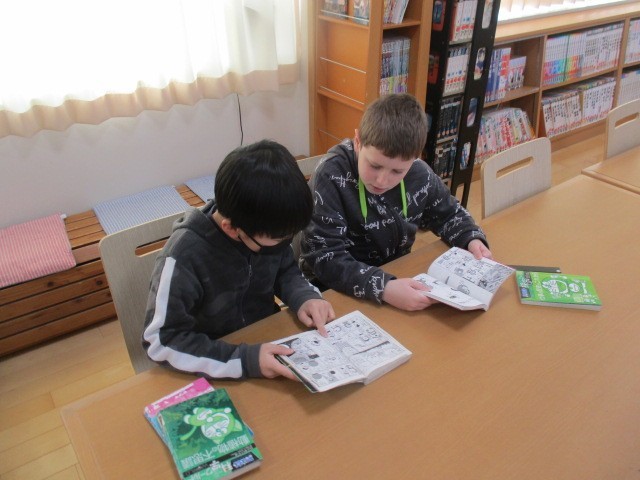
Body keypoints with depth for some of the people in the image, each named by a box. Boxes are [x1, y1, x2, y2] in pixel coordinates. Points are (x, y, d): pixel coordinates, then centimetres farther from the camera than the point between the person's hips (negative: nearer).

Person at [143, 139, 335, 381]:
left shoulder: (266, 227, -12)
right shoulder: (185, 256, -27)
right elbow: (160, 341, -22)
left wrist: (305, 297, -14)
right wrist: (245, 360, -31)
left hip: (269, 342, 3)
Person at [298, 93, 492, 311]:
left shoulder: (419, 175, -8)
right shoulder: (331, 176, -23)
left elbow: (448, 214, 12)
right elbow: (323, 258, -26)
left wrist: (472, 240, -7)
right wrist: (382, 288, -38)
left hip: (398, 278, 5)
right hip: (336, 291, -4)